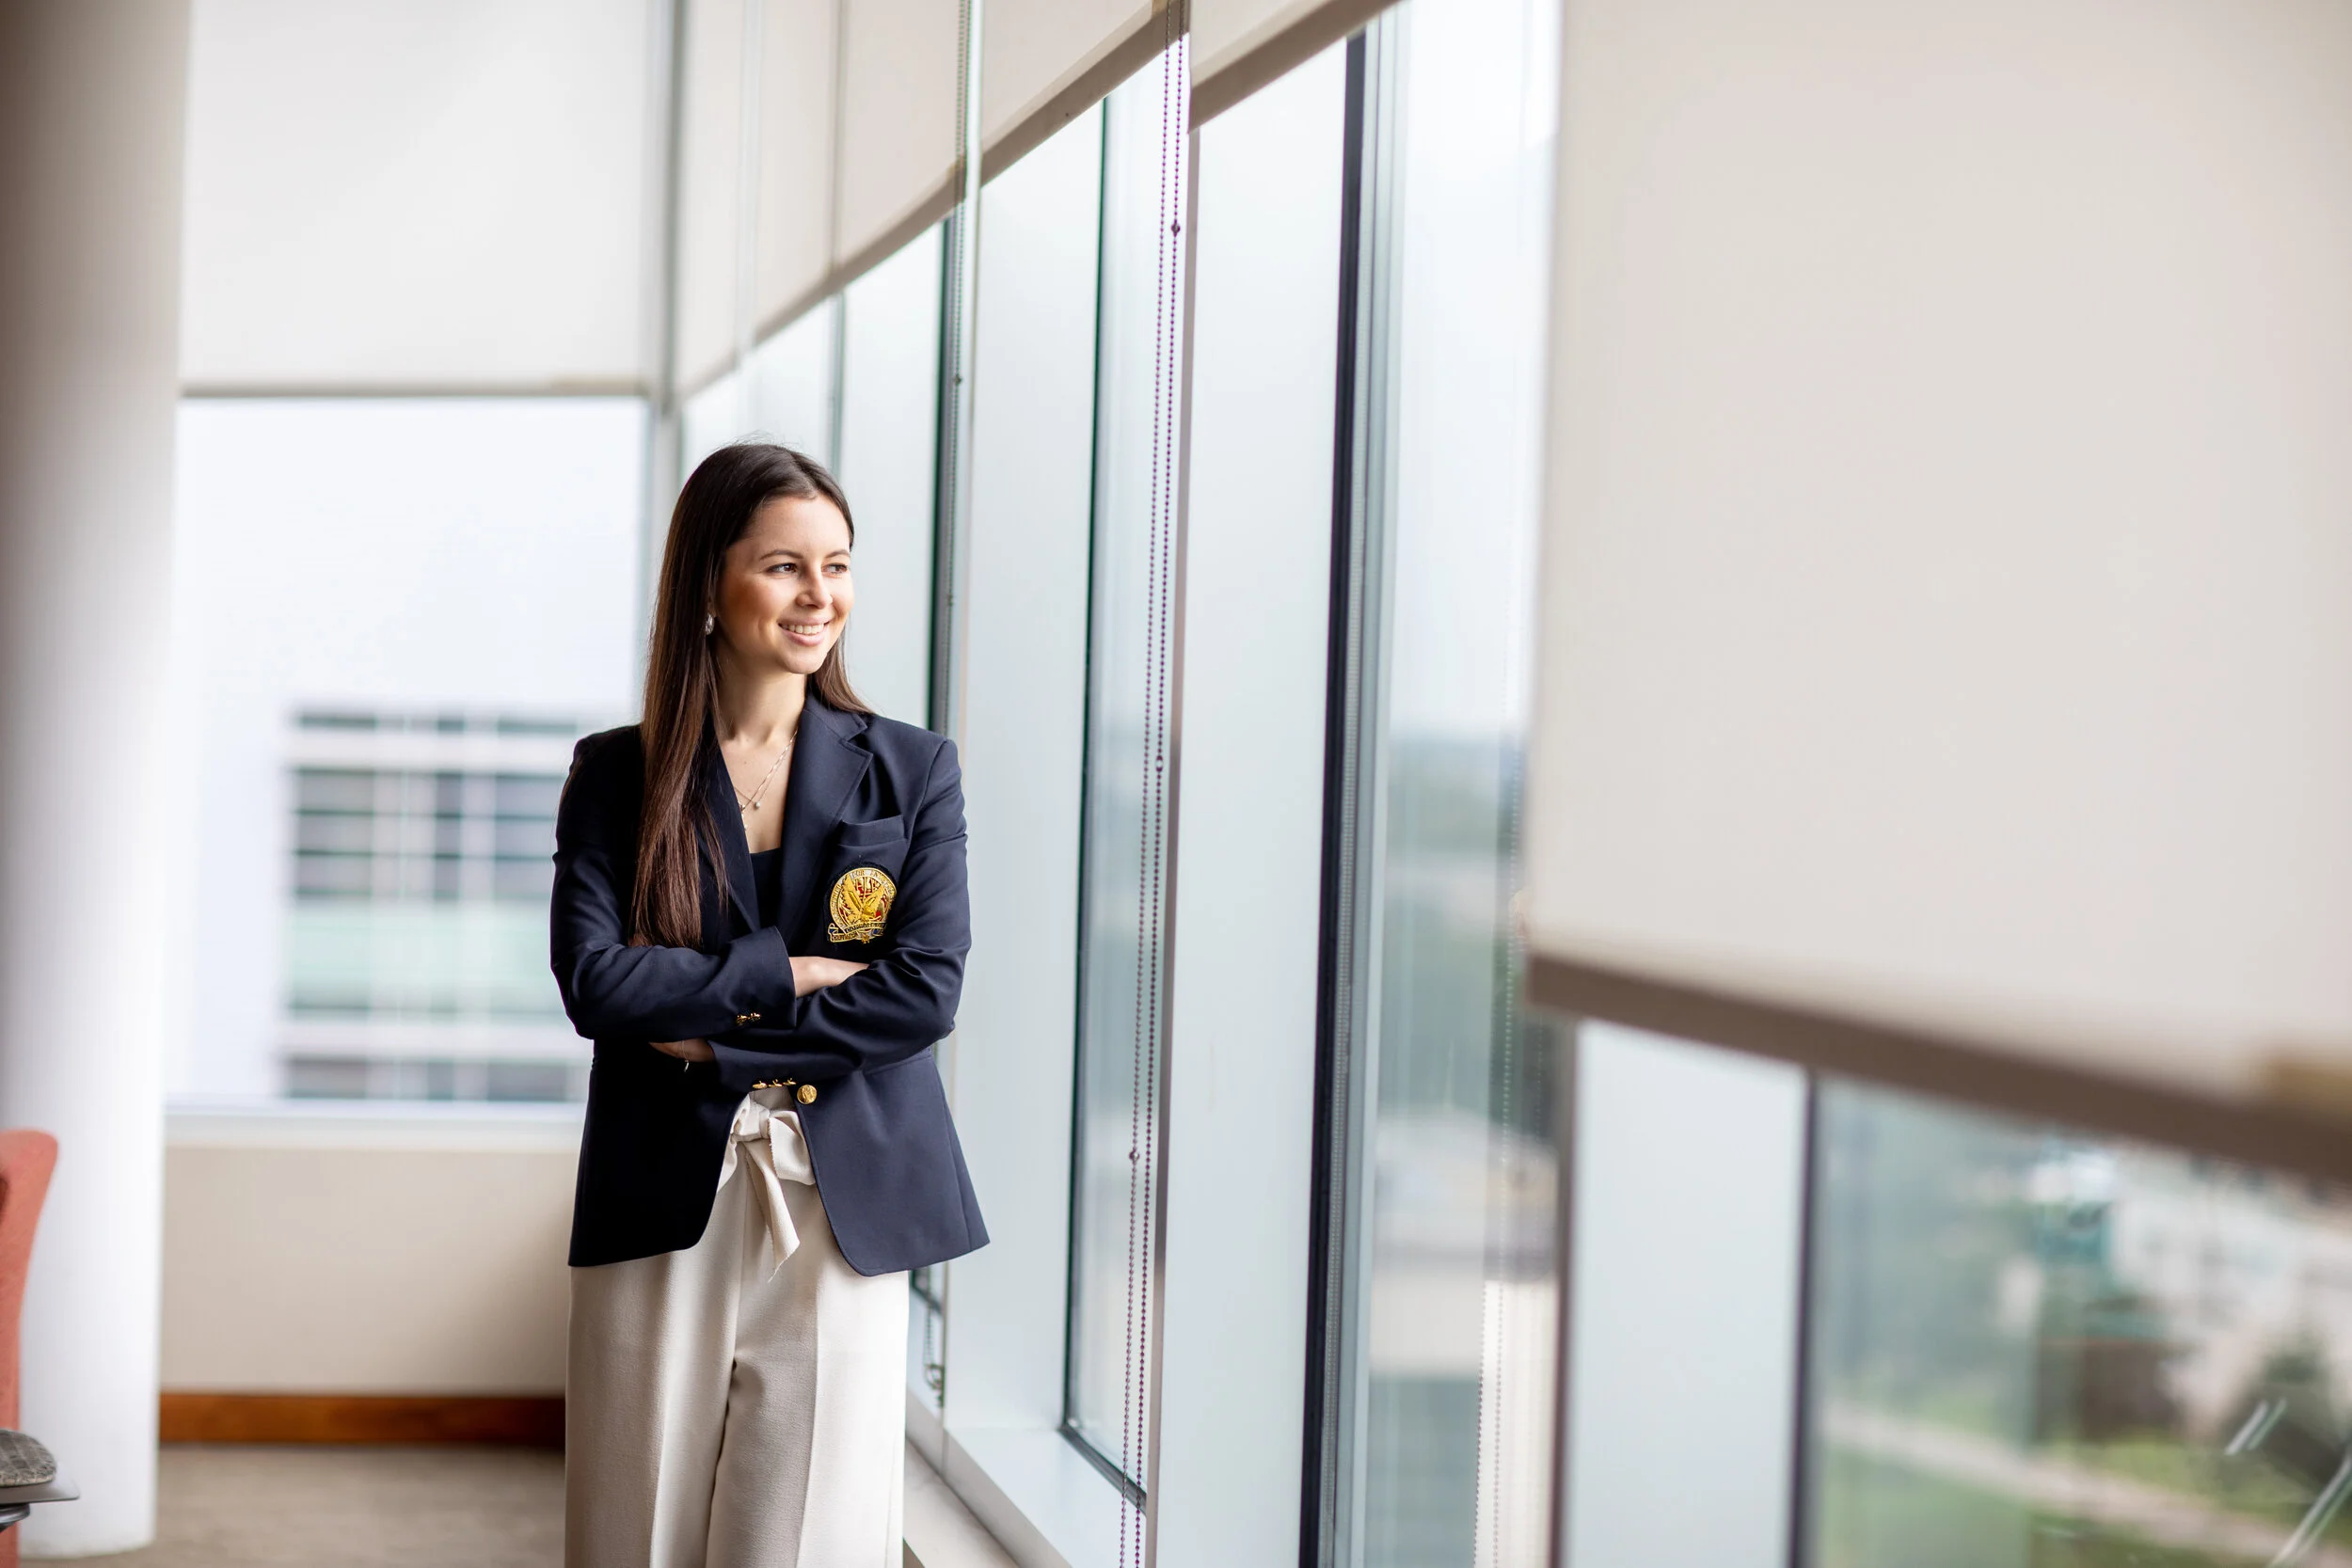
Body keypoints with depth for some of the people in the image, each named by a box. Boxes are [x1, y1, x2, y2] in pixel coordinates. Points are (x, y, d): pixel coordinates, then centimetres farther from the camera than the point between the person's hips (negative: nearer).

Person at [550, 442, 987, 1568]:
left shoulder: (911, 773, 6)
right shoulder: (616, 776, 6)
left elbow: (926, 990, -5)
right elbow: (594, 979, -7)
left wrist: (718, 1038, -8)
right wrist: (785, 971, -12)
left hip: (845, 1211, 0)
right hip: (663, 1209, 0)